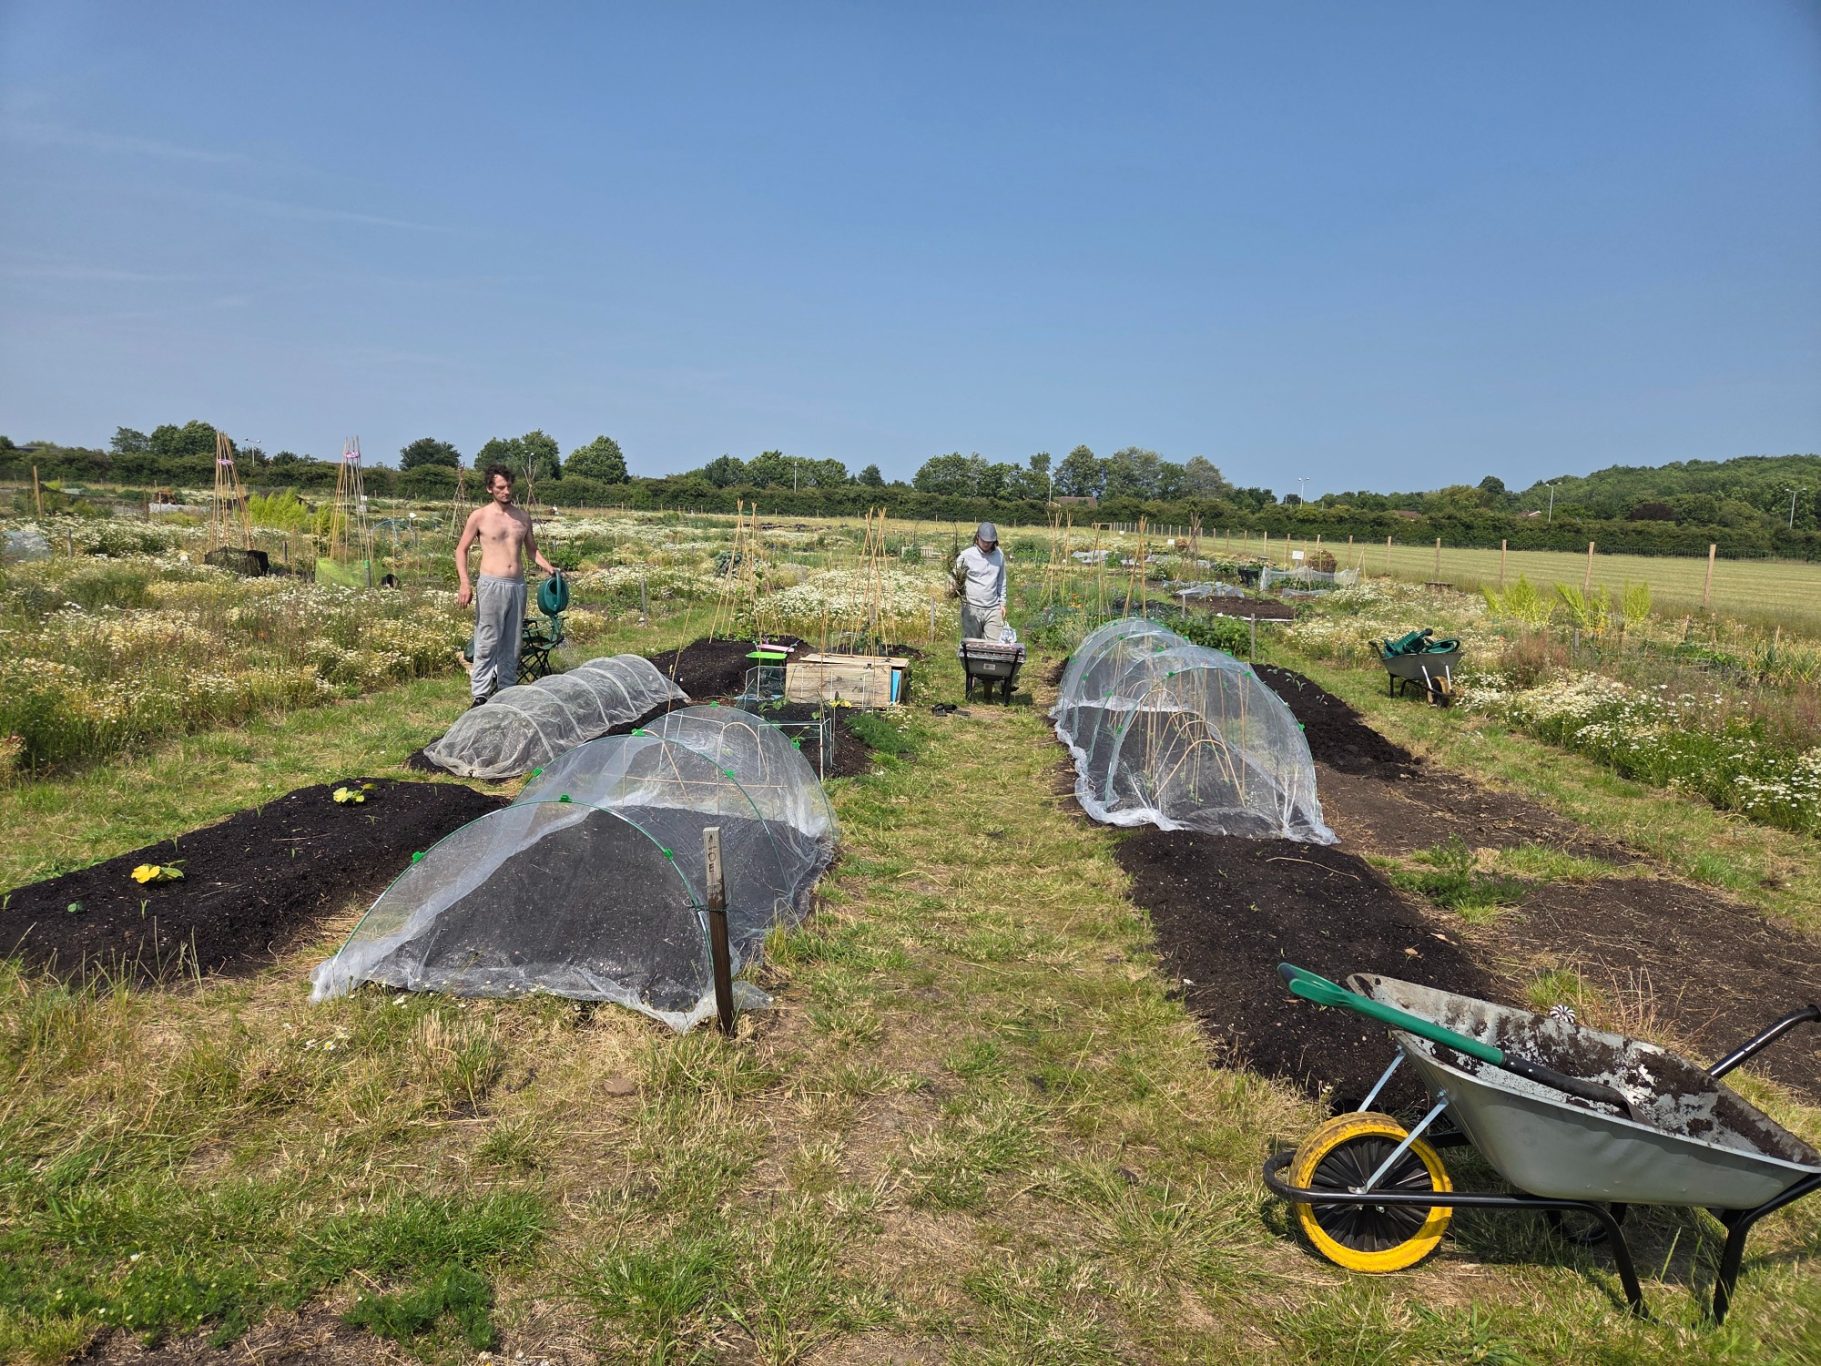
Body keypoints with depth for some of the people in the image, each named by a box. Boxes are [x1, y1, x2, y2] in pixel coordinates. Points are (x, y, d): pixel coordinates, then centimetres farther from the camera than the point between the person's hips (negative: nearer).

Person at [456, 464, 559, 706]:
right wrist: (465, 583, -10)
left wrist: (548, 567, 4)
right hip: (492, 584, -4)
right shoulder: (480, 516, 0)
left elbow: (532, 549, 22)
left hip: (517, 585, 4)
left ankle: (507, 691, 17)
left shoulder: (522, 517, 12)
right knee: (488, 642, -6)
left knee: (512, 643, 8)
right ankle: (480, 694, -1)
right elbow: (461, 550, 3)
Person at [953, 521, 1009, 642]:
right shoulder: (966, 555, -5)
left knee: (995, 644, -3)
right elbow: (954, 577, 1)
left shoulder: (999, 555, 7)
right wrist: (957, 585, -22)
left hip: (993, 609, 3)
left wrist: (1002, 602, 14)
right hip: (971, 608, -3)